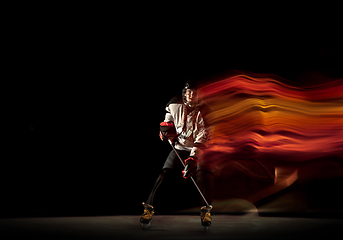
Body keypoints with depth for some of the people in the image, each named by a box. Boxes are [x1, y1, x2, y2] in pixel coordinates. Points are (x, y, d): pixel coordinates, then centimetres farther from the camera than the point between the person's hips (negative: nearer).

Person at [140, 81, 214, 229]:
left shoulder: (204, 112, -18)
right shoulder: (175, 105, -7)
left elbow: (202, 139, -25)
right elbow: (168, 120, 18)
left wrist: (193, 159, -35)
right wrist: (165, 127, -3)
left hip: (199, 150, -2)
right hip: (179, 147, 2)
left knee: (203, 173, -25)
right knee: (165, 173, -14)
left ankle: (206, 210, -13)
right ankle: (149, 207, -7)